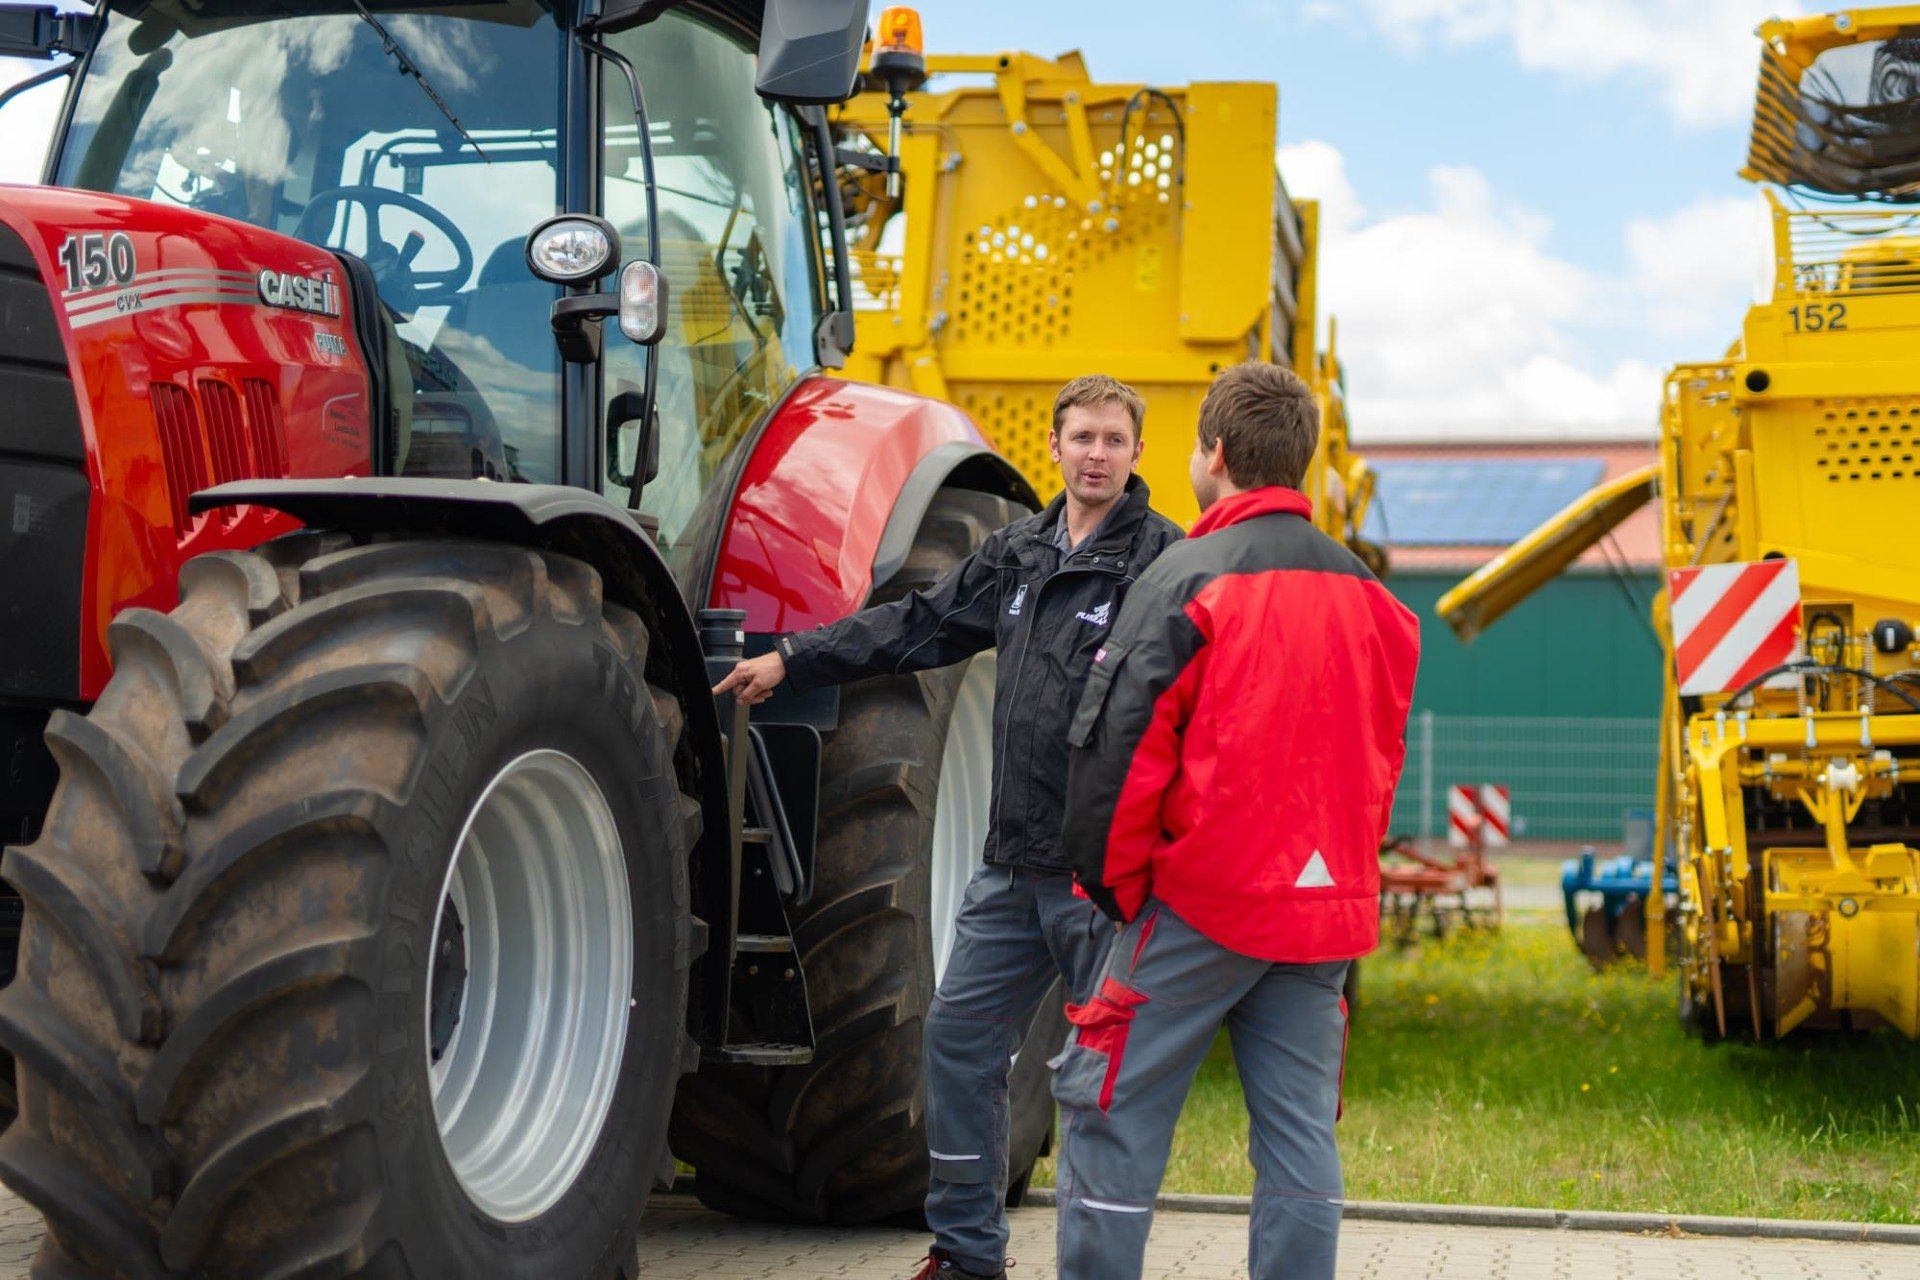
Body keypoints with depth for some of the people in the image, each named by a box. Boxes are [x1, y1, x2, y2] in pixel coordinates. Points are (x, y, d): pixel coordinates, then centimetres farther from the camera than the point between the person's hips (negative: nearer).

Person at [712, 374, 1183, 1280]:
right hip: (1016, 858, 7)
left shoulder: (1161, 558, -8)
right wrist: (793, 660, 23)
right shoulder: (1019, 552, 15)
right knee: (960, 1034, 10)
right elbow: (921, 625, 23)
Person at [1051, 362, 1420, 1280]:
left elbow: (1117, 748, -12)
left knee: (1108, 1111, 3)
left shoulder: (1188, 578, -10)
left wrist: (1111, 885, 0)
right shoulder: (1365, 593, 10)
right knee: (1299, 1135, 8)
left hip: (1199, 903, -6)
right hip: (1327, 908, 6)